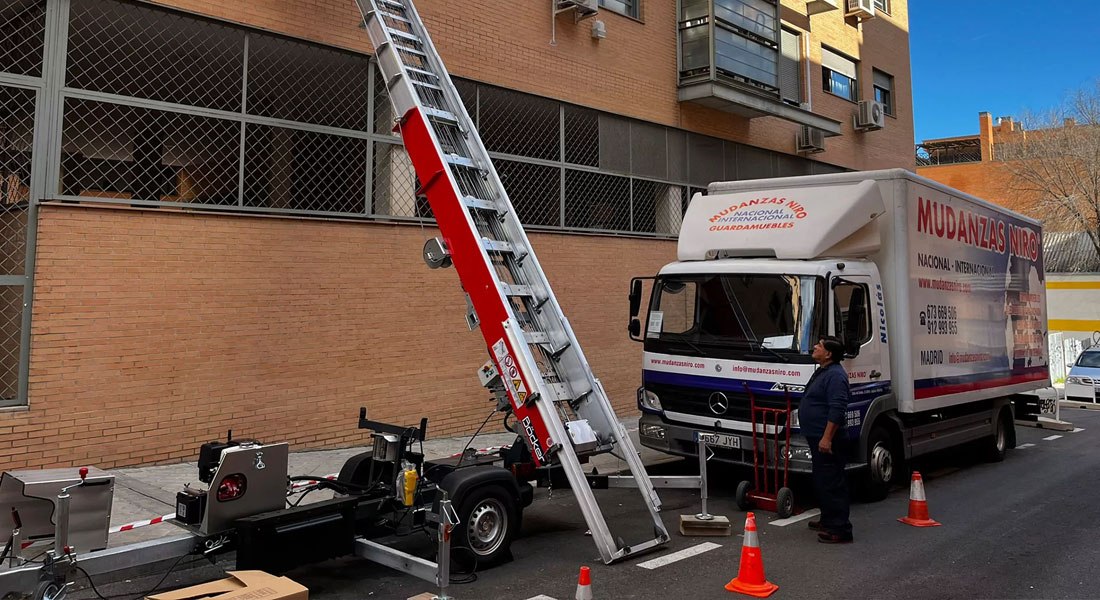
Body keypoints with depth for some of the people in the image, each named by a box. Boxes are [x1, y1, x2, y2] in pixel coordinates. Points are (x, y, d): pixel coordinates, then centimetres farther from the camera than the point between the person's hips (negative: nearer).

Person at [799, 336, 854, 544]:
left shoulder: (835, 375, -18)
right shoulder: (822, 372, 16)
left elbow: (837, 409, -26)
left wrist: (826, 438, -27)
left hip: (827, 441, -11)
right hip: (817, 438, 11)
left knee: (831, 483, -8)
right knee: (822, 482, 19)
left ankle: (840, 530, -5)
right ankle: (828, 521, 31)